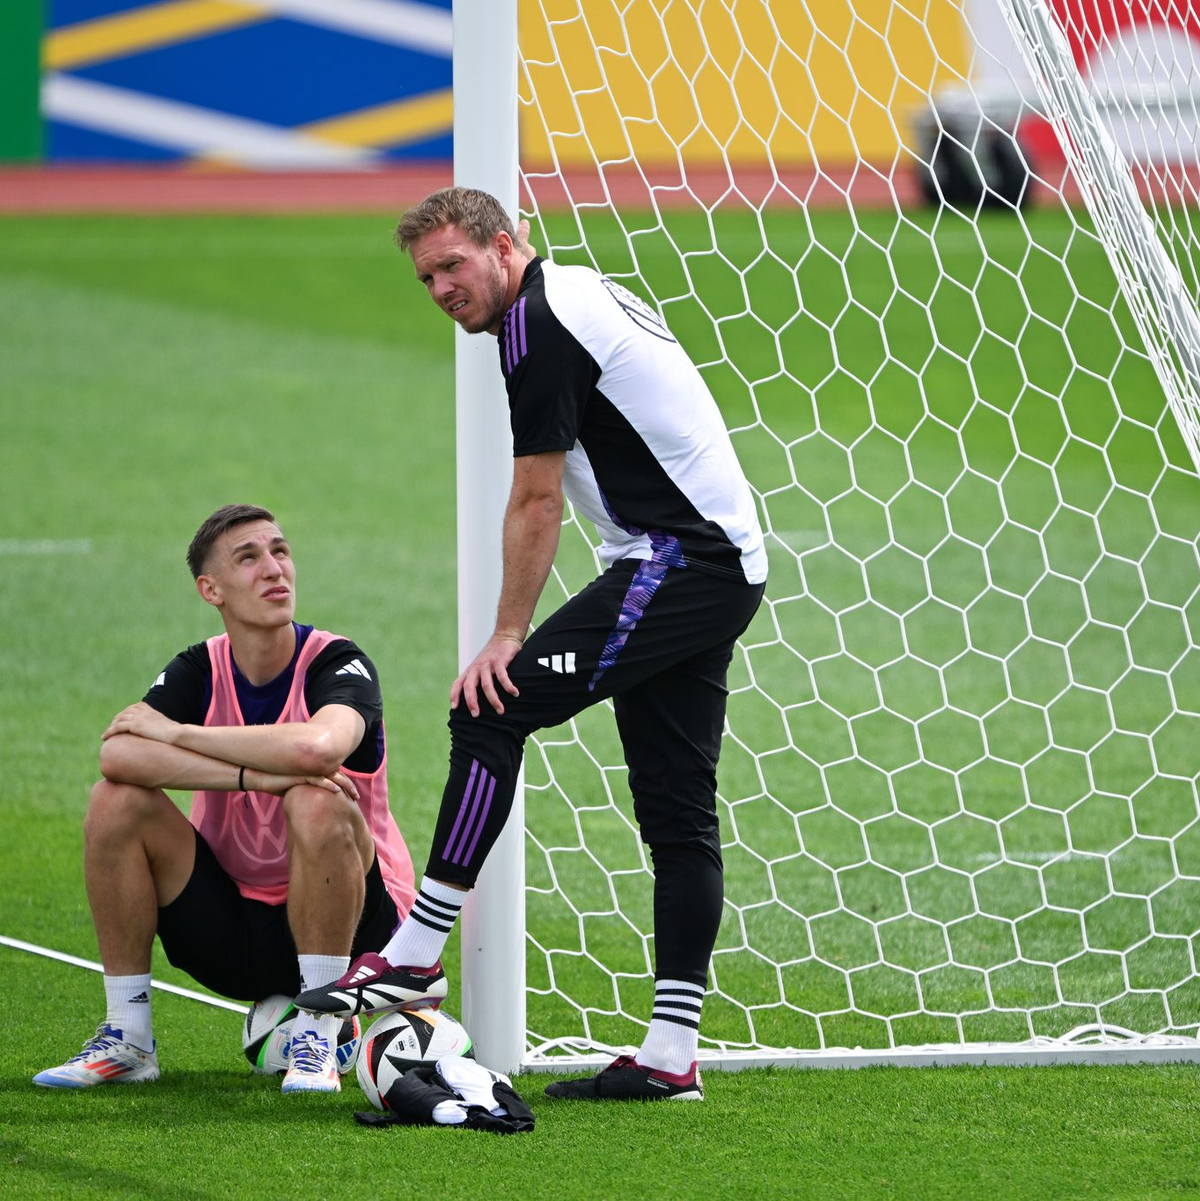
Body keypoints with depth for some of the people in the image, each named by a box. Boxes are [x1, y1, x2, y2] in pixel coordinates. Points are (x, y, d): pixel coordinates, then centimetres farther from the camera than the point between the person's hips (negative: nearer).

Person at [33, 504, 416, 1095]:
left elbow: (317, 748, -38)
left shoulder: (338, 665, -13)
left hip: (346, 928, -4)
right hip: (229, 930, 4)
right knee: (117, 801, -16)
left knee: (318, 804, -33)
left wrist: (175, 732, -24)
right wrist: (256, 775, -33)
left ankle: (317, 1042, -21)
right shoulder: (200, 670, -2)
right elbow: (116, 753, -22)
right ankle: (127, 1039, -8)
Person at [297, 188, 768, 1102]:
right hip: (724, 564, 10)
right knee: (677, 812, 7)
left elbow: (536, 502, -12)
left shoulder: (539, 324, -12)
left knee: (492, 710, -12)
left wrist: (508, 639, -9)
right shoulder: (584, 295, 19)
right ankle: (672, 1054, 6)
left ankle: (416, 956, -11)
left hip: (678, 562, -10)